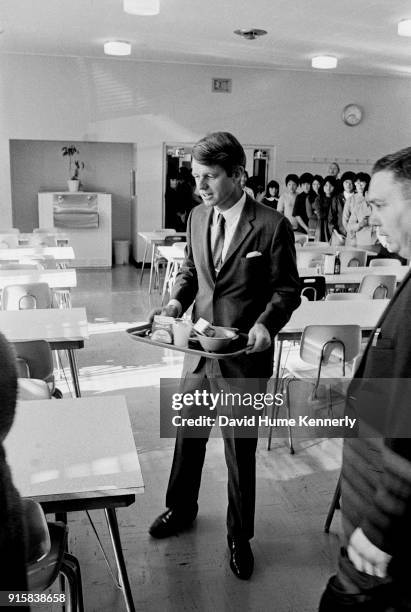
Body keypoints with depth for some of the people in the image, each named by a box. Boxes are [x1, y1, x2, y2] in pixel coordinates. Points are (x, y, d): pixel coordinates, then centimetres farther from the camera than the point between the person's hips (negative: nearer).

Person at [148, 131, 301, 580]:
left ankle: (239, 536, 32)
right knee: (187, 432, 19)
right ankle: (181, 509, 44)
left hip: (244, 355, -5)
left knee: (240, 447, 9)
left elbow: (287, 289, -7)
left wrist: (266, 324, -23)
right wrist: (177, 300, -3)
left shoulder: (272, 226, -13)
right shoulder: (197, 217, 3)